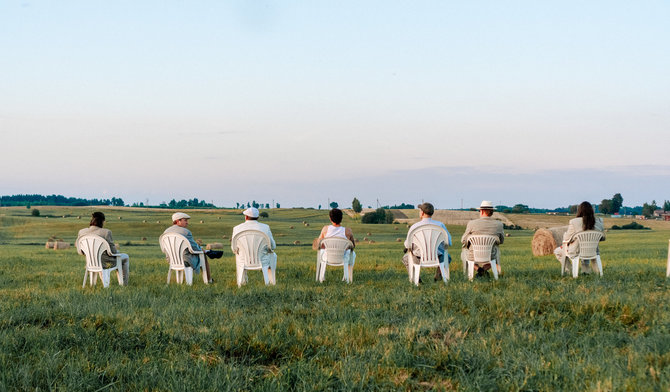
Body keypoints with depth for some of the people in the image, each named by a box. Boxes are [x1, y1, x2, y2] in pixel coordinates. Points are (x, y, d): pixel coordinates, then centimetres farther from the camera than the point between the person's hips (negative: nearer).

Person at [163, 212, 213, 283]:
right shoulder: (185, 232, -20)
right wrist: (201, 249, 8)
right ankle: (209, 280, 35)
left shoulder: (166, 232, 0)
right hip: (185, 261, -7)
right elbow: (195, 248, -16)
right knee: (203, 257, 23)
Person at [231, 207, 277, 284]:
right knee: (273, 255, 34)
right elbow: (273, 246, 2)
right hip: (262, 261, -1)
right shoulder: (265, 227, -7)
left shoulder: (237, 228, -6)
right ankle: (272, 282, 35)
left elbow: (234, 248, 6)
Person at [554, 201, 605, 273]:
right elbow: (603, 238, 2)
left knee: (557, 251, 26)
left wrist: (565, 234, 9)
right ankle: (586, 268, 36)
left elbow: (567, 239, -13)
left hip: (576, 252, -4)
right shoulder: (599, 222, -11)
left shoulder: (574, 222, -22)